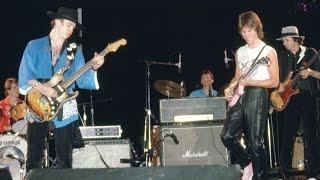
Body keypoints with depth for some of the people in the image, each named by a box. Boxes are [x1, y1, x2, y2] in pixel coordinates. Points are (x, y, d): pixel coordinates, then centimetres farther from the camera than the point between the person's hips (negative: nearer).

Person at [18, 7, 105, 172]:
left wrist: (93, 68, -17)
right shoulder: (34, 46, 4)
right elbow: (24, 77, -3)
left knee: (64, 161, 4)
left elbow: (82, 80, 0)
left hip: (63, 110, 1)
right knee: (33, 159, 1)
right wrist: (40, 86, -20)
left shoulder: (74, 50, 9)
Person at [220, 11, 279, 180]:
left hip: (257, 95, -6)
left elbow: (274, 82, -5)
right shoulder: (240, 52, 16)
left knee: (255, 142, -6)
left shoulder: (268, 51, -2)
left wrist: (249, 82, -14)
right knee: (227, 136, -4)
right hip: (239, 96, 6)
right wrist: (230, 87, 3)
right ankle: (247, 164, 19)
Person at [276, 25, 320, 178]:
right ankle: (285, 169, 7)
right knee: (287, 134, 0)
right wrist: (280, 86, -6)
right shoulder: (282, 56, 12)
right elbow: (278, 77, 13)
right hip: (289, 97, 2)